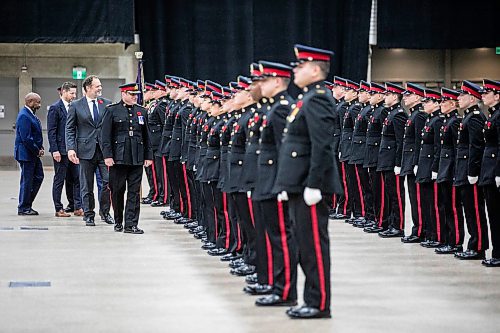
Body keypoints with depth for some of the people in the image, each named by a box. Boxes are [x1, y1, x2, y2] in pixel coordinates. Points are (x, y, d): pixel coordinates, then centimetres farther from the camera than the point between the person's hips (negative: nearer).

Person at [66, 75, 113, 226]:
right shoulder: (76, 106, 3)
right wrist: (71, 148, -10)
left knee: (109, 181, -6)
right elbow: (69, 129, 3)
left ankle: (105, 212, 11)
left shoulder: (107, 104, 7)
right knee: (86, 185, 4)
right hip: (86, 150, -1)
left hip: (105, 149, 1)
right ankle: (89, 215, 14)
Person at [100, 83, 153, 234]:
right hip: (118, 158, -3)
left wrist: (148, 156, 10)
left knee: (134, 192, -1)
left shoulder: (142, 111, 11)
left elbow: (146, 136, 15)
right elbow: (105, 135, -4)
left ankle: (131, 224, 1)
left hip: (137, 158, 3)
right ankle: (118, 221, 20)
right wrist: (107, 155, -11)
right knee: (117, 191, 5)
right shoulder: (112, 110, 0)